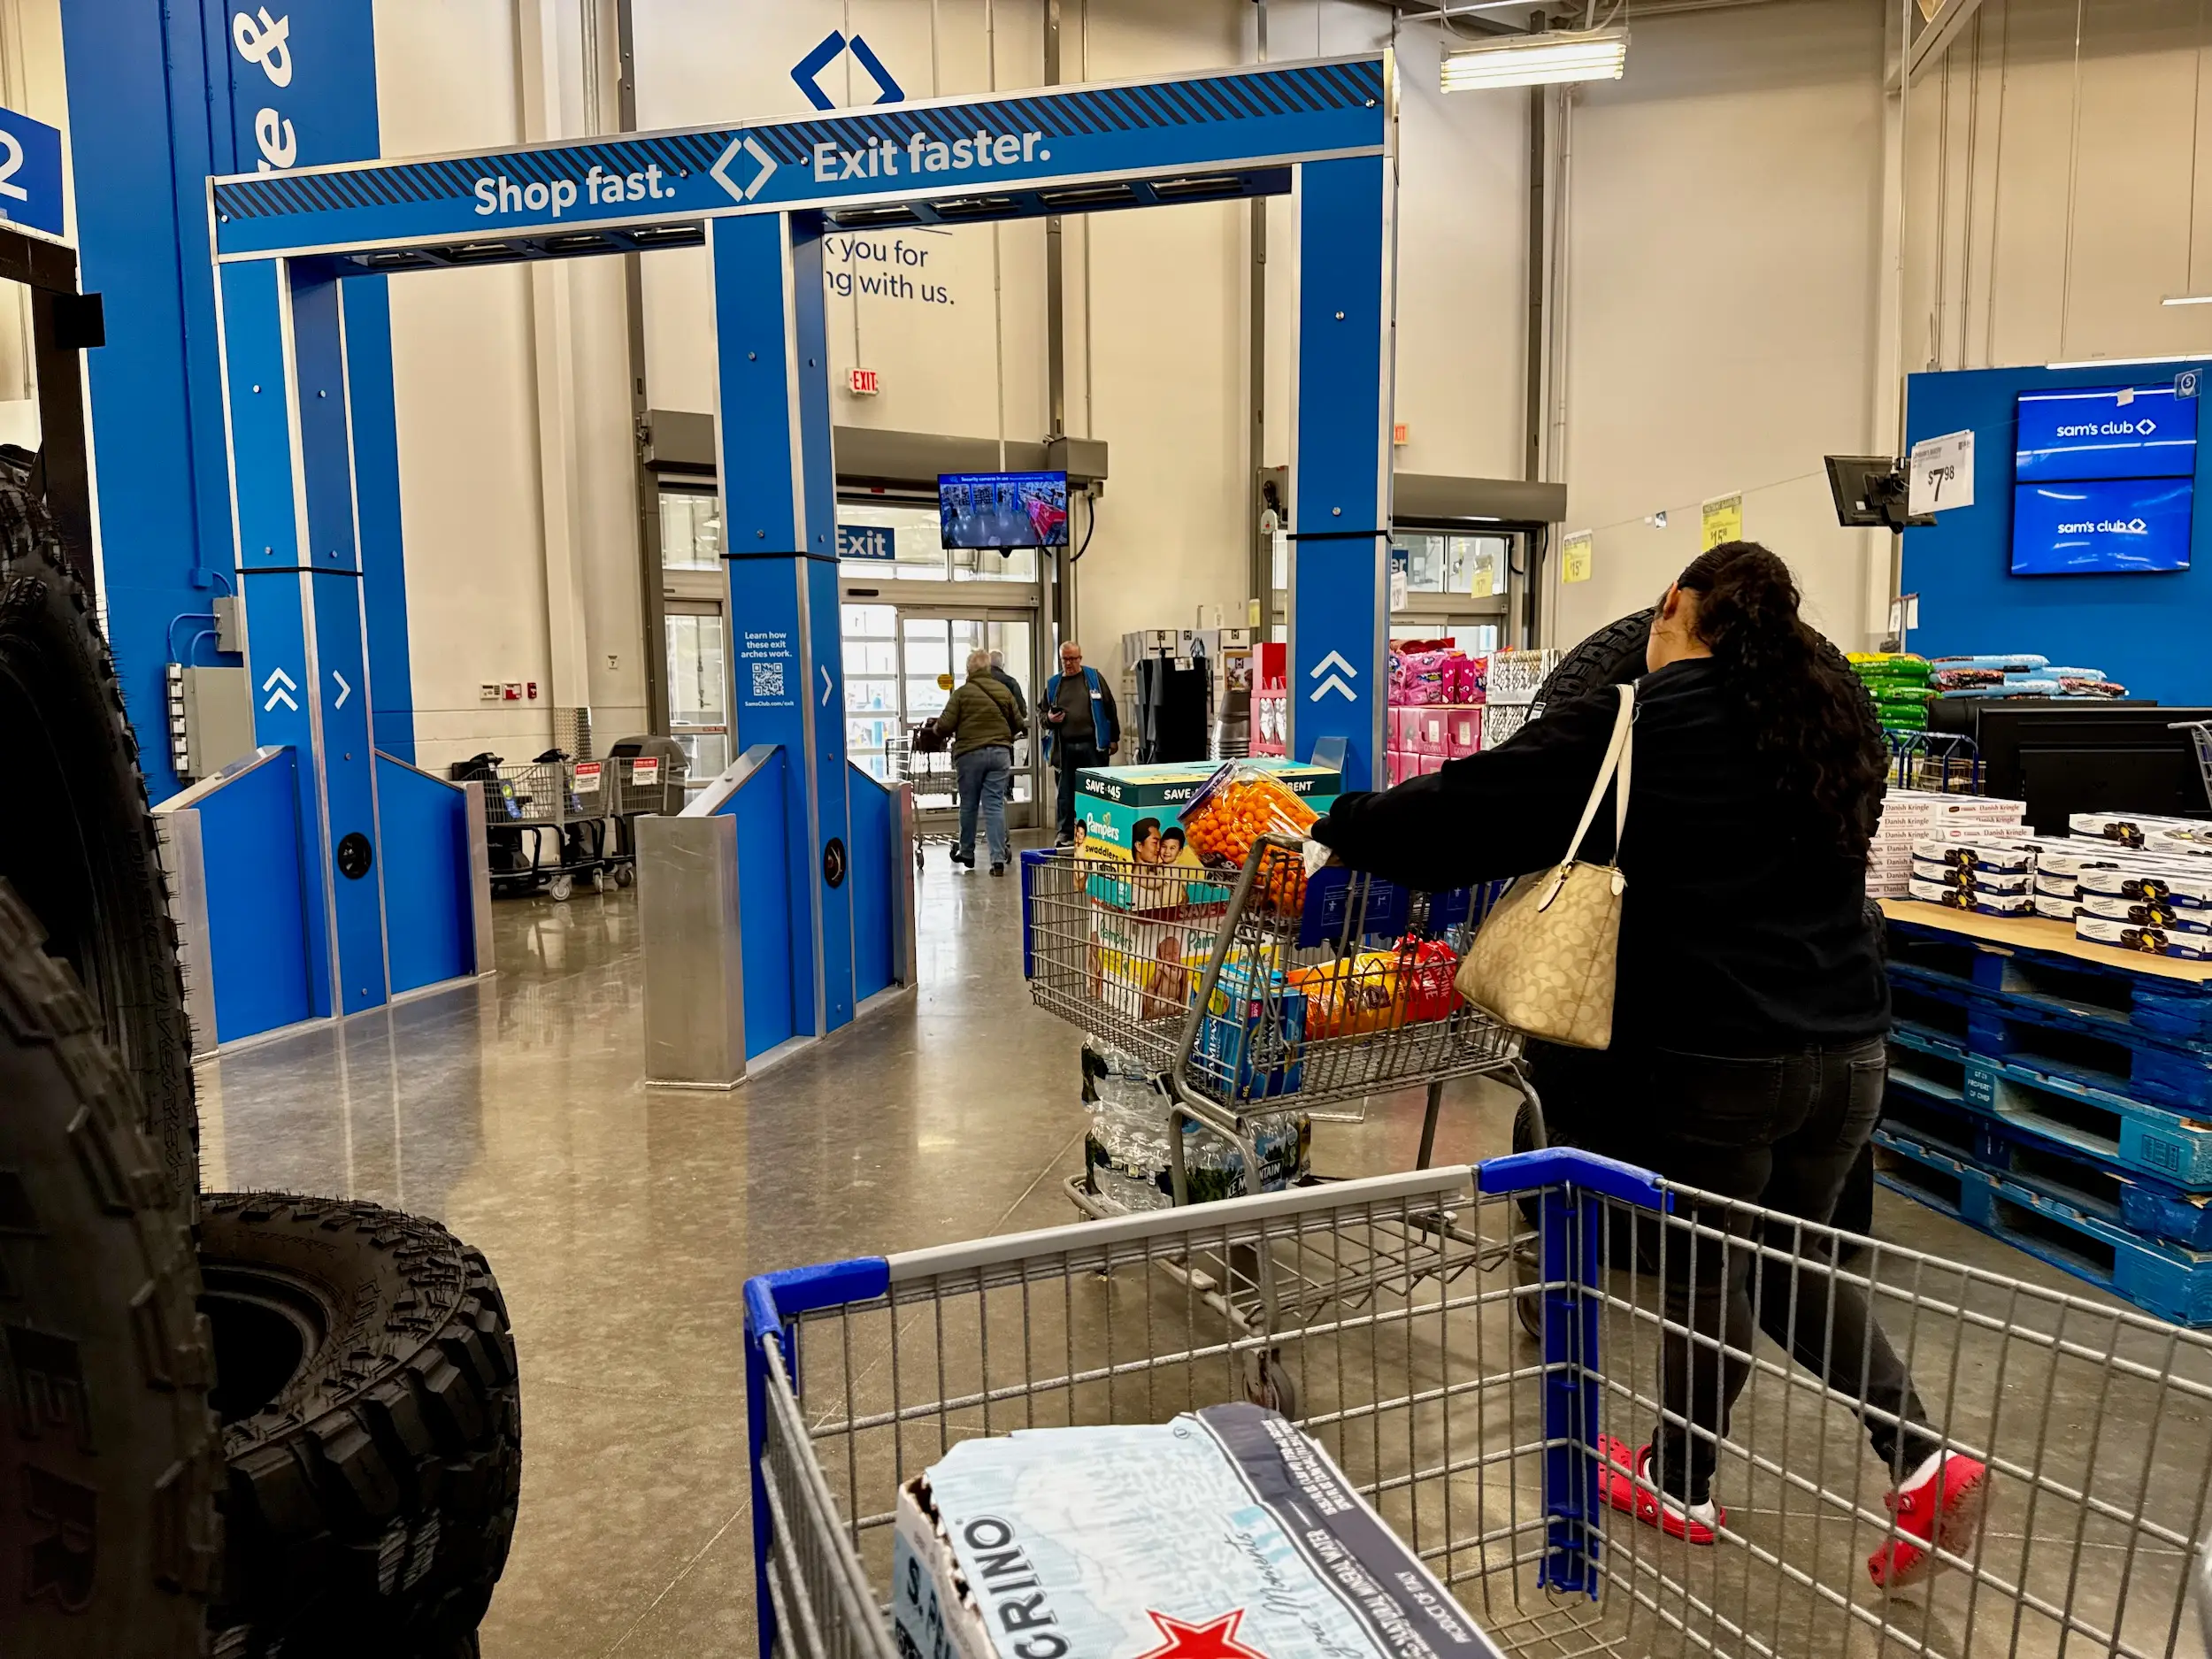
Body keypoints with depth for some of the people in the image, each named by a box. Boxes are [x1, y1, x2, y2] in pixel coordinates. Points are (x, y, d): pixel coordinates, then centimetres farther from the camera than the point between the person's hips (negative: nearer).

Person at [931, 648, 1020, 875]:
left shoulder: (962, 692, -4)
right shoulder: (1003, 691, 6)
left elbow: (945, 725, -8)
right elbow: (1017, 724, 12)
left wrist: (938, 729, 15)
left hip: (970, 753, -2)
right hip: (1000, 753, 2)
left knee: (968, 805, 12)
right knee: (995, 805, 1)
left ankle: (966, 853, 26)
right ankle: (998, 859, -6)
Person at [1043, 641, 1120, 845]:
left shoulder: (1094, 678, 4)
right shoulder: (1053, 684, 10)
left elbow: (1110, 709, 4)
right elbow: (1041, 711, 17)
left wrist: (1114, 738, 2)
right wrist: (1049, 718, -7)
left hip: (1093, 744, -2)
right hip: (1065, 746, 2)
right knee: (1066, 791, 7)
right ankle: (1066, 831, 16)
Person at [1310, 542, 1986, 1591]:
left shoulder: (1634, 725, -11)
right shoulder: (1832, 718, 9)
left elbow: (1476, 807, -12)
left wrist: (1342, 834, 0)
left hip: (1713, 1056, -6)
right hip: (1848, 1044, 6)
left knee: (1709, 1274, 11)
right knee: (1791, 1266, 24)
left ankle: (1679, 1487, 31)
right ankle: (1923, 1459, 18)